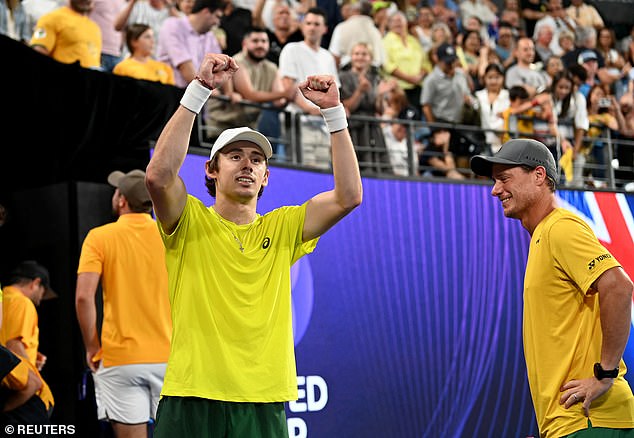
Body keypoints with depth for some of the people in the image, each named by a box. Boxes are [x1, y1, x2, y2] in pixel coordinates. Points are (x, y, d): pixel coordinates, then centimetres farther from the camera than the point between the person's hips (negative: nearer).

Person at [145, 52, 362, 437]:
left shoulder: (281, 229, 11)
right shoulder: (191, 222, 3)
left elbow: (348, 196, 2)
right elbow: (159, 175, -17)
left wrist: (333, 111, -2)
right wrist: (199, 90, -18)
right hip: (193, 401, -3)